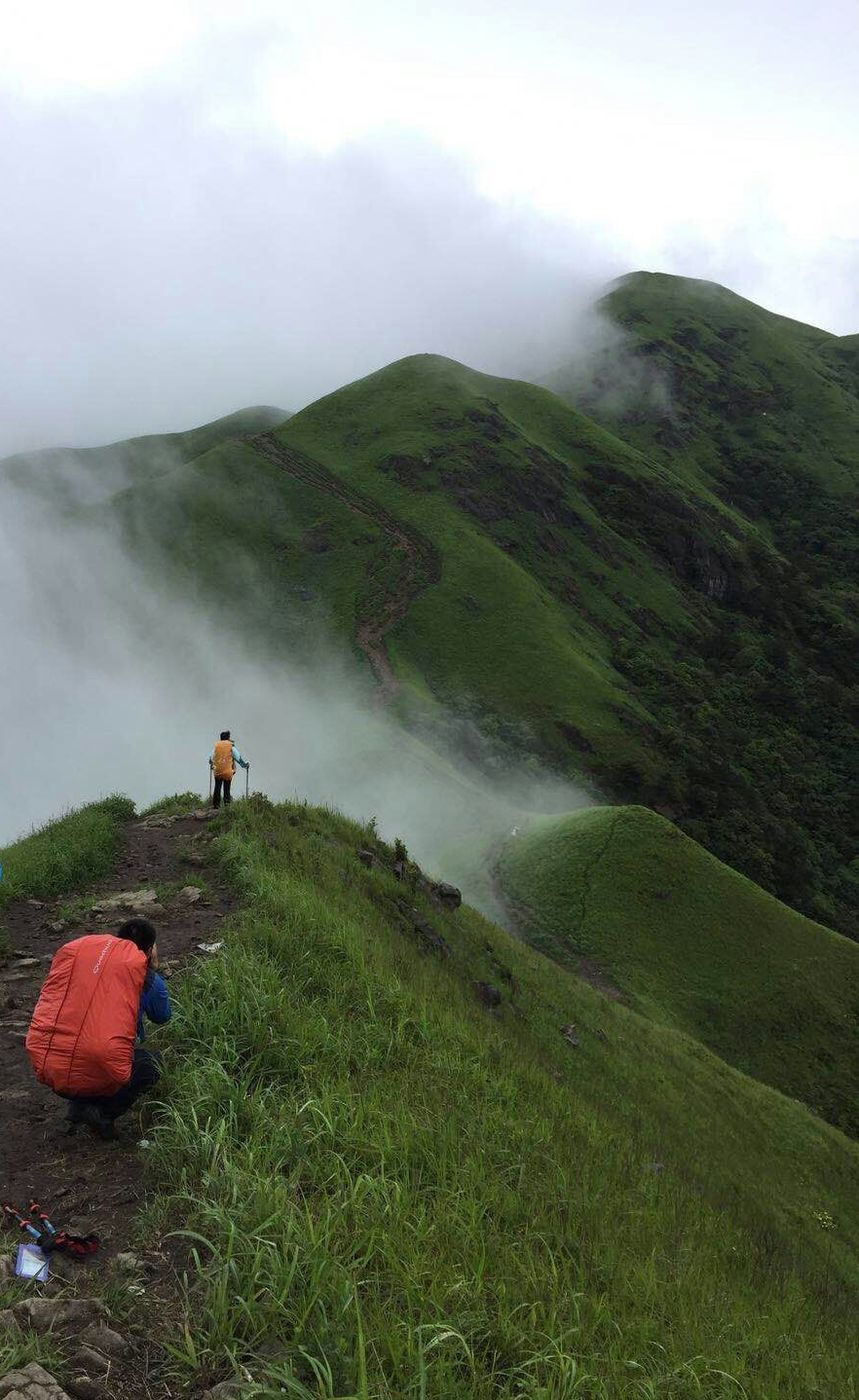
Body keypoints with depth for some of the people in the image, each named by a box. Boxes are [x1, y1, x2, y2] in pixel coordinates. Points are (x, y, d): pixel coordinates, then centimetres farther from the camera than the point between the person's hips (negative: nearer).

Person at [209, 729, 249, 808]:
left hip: (217, 771, 2)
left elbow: (212, 758, 14)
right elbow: (238, 757, -2)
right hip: (228, 772, -2)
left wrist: (211, 764, 35)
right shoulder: (231, 746, -4)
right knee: (226, 789, 3)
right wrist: (244, 765, 10)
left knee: (217, 788, 9)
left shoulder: (216, 745, 5)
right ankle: (227, 803, 1)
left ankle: (216, 804, 11)